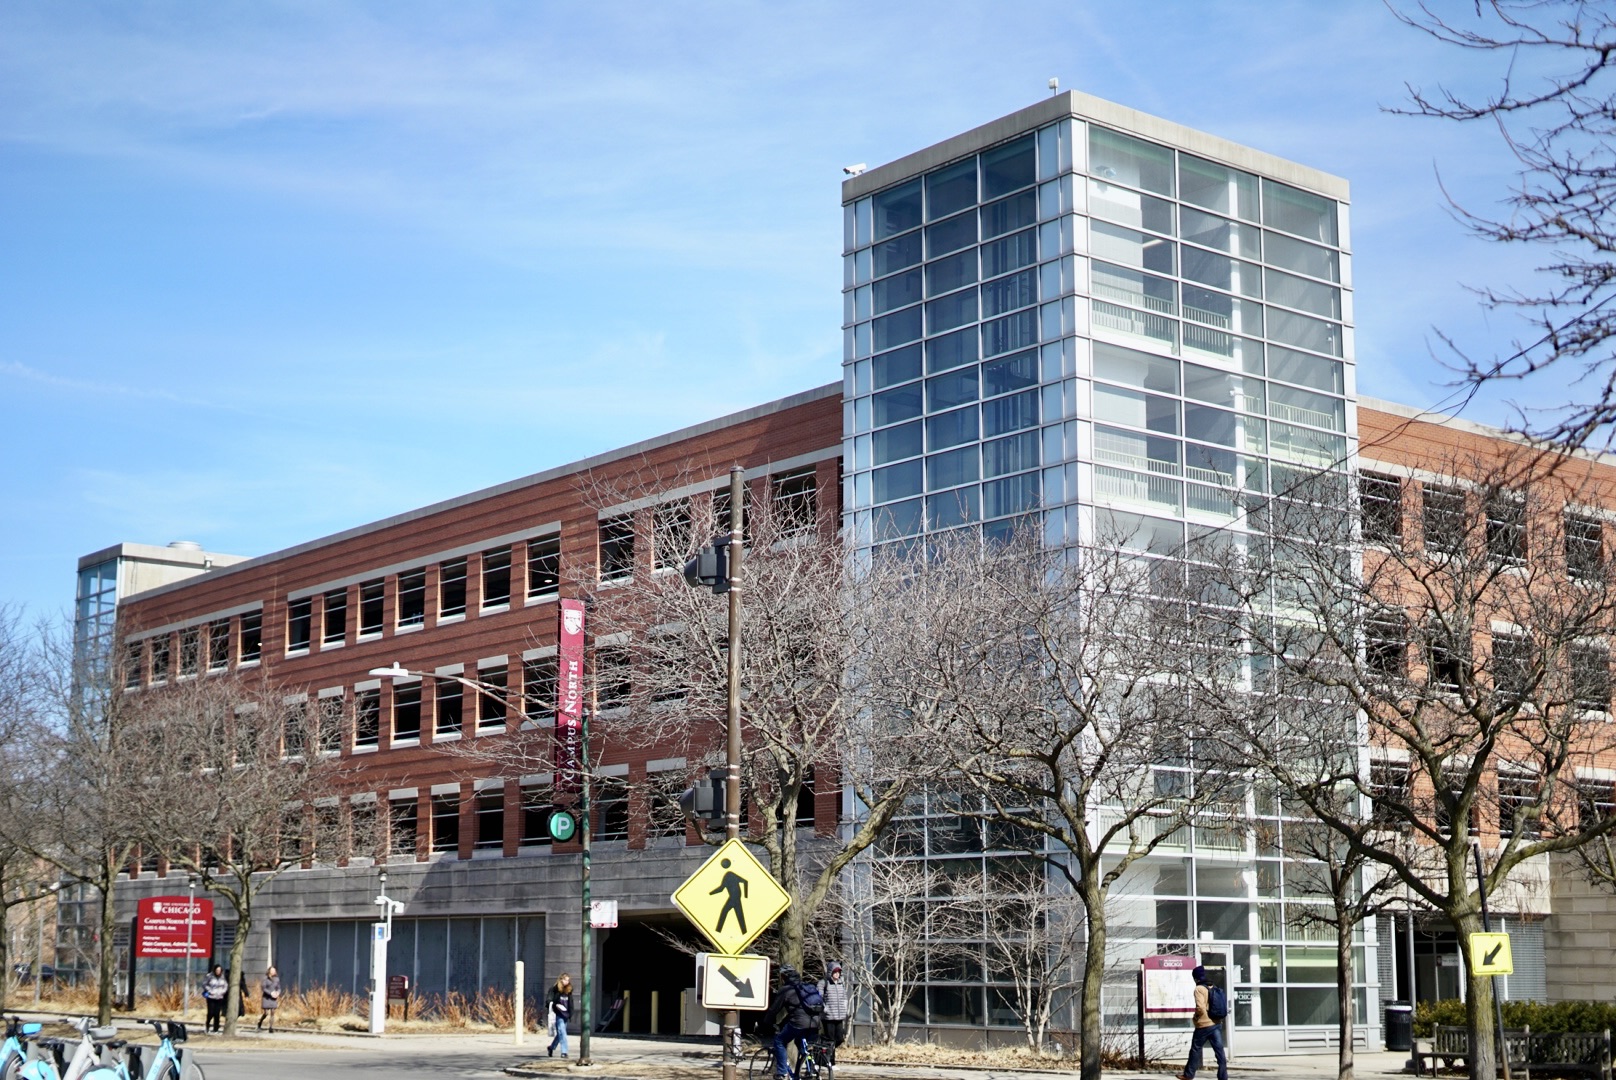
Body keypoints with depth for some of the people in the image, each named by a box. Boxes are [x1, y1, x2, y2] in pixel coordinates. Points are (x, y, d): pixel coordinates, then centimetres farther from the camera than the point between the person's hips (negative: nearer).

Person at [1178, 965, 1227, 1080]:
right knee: (1219, 1050, 3)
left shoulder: (1199, 989, -12)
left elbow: (1200, 1007, -21)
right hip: (1217, 1023, 6)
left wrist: (1195, 1016, -4)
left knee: (1195, 1049, 8)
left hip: (1204, 1025, -6)